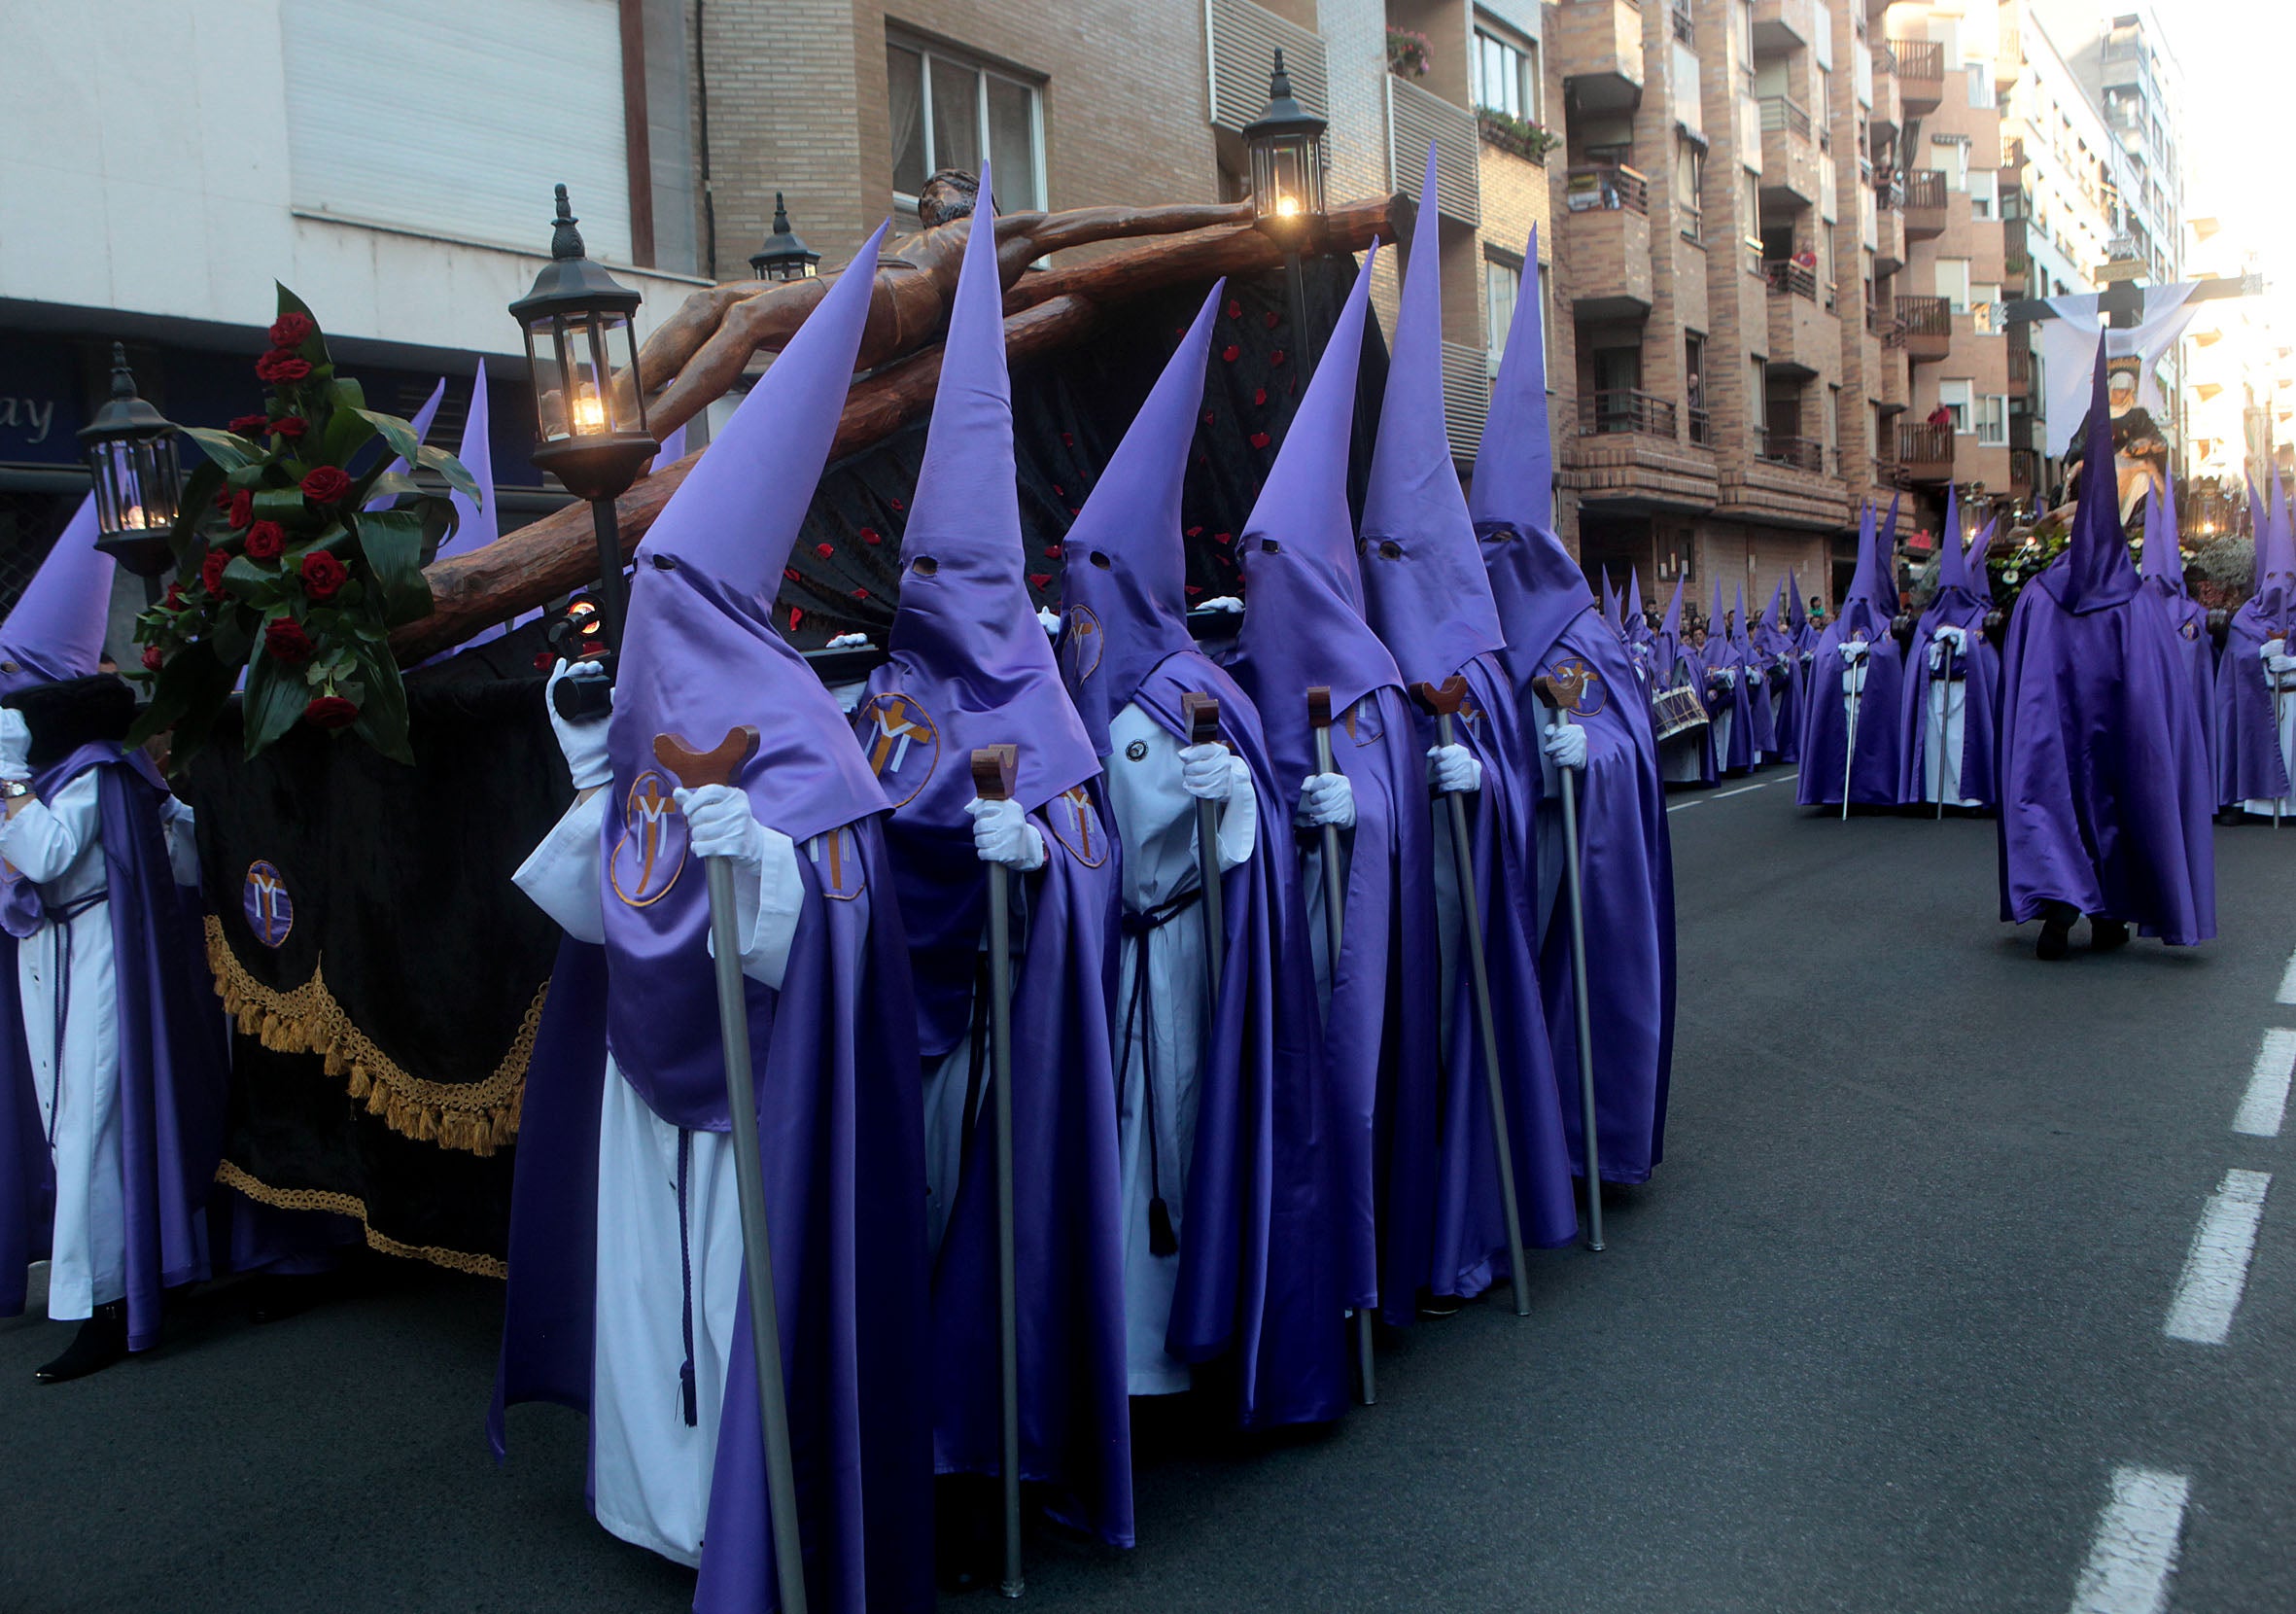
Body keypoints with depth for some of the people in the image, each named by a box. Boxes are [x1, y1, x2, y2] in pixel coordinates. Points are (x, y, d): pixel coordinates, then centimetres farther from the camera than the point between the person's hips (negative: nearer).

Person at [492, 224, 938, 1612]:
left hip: (757, 1099, -7)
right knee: (658, 1284, 18)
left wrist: (752, 847, -37)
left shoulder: (796, 741, -17)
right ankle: (670, 1482, 37)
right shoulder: (656, 724, 5)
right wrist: (597, 773, 1)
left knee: (752, 1288, 4)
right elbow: (597, 912, 7)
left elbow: (812, 945, -23)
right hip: (655, 1081, 8)